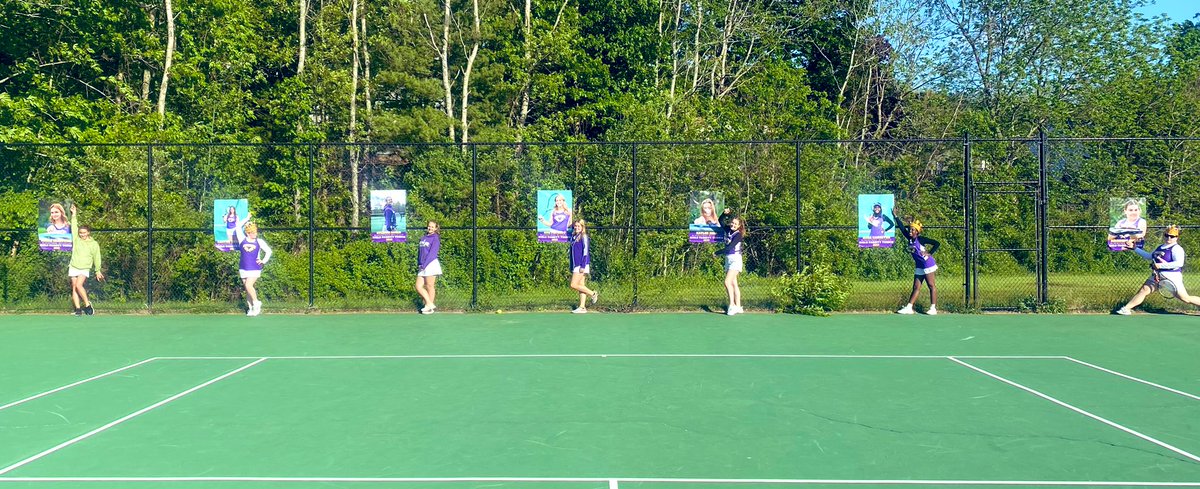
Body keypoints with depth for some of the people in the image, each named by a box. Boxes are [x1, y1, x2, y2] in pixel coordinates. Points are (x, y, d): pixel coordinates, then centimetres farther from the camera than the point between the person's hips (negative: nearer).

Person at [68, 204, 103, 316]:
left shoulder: (94, 244, 3)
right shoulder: (76, 239, 7)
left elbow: (96, 258, 8)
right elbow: (74, 227, 4)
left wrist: (98, 271, 11)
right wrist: (74, 215, -1)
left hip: (84, 269, -3)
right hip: (73, 267, 4)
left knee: (78, 285, -22)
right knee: (74, 288, -1)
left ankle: (87, 304, -12)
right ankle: (78, 309, -1)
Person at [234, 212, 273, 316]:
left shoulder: (259, 242, 4)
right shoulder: (242, 240, 5)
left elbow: (268, 251, 13)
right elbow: (238, 227, 3)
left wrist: (264, 261, 4)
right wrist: (247, 219, 7)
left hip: (255, 268, -3)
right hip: (243, 268, 3)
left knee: (249, 285, -20)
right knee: (247, 288, 6)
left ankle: (256, 303, -4)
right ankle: (250, 308, 14)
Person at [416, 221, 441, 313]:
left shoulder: (435, 238, -3)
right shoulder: (423, 238, 17)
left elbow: (432, 253, -11)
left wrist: (424, 264, -14)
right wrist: (419, 264, 12)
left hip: (431, 264, -7)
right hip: (422, 266, 7)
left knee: (429, 286, -2)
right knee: (418, 286, 2)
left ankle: (429, 306, 6)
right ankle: (430, 304, 9)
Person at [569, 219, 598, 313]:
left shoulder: (583, 237, -7)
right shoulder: (573, 237, 16)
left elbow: (585, 252, -13)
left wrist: (583, 266, -19)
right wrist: (571, 268, 20)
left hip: (582, 265, -8)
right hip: (576, 265, 8)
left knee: (573, 285, -12)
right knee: (580, 286, 6)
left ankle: (593, 293, 0)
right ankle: (582, 307, 6)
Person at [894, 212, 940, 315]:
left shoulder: (921, 239, -12)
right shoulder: (910, 239, 7)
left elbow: (937, 243, -12)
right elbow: (902, 228, 11)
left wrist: (929, 253, -15)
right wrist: (895, 216, 8)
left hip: (928, 265, -8)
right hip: (919, 267, 8)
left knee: (932, 286, -1)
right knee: (916, 287, 8)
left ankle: (933, 308, -1)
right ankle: (908, 308, 7)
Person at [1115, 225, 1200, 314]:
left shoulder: (1176, 249, -12)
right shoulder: (1160, 247, 15)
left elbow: (1179, 263, -27)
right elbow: (1149, 256, 31)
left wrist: (1161, 265, -27)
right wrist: (1135, 248, 29)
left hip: (1172, 276, -8)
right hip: (1157, 276, 8)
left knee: (1186, 299, -6)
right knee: (1143, 290, 5)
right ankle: (1126, 308, 8)